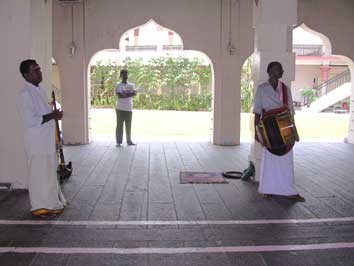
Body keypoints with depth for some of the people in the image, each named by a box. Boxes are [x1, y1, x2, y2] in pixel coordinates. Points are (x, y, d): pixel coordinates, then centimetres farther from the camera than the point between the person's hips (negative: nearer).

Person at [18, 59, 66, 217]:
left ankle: (51, 202, 29)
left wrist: (54, 114, 7)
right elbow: (30, 121, -24)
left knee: (49, 172, 16)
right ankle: (40, 207, 12)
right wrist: (52, 116, -19)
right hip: (36, 142, -9)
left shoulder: (39, 90, 11)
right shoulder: (25, 94, -19)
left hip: (47, 140, 9)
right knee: (39, 173, 0)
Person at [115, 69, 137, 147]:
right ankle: (118, 142, 0)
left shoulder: (131, 85, 13)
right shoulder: (119, 86, 0)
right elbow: (119, 95, -15)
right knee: (119, 125, -3)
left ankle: (129, 141, 16)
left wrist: (125, 94, -12)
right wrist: (129, 94, -9)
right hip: (120, 108, -4)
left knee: (128, 126, 8)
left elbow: (134, 93, -3)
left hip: (129, 108, 4)